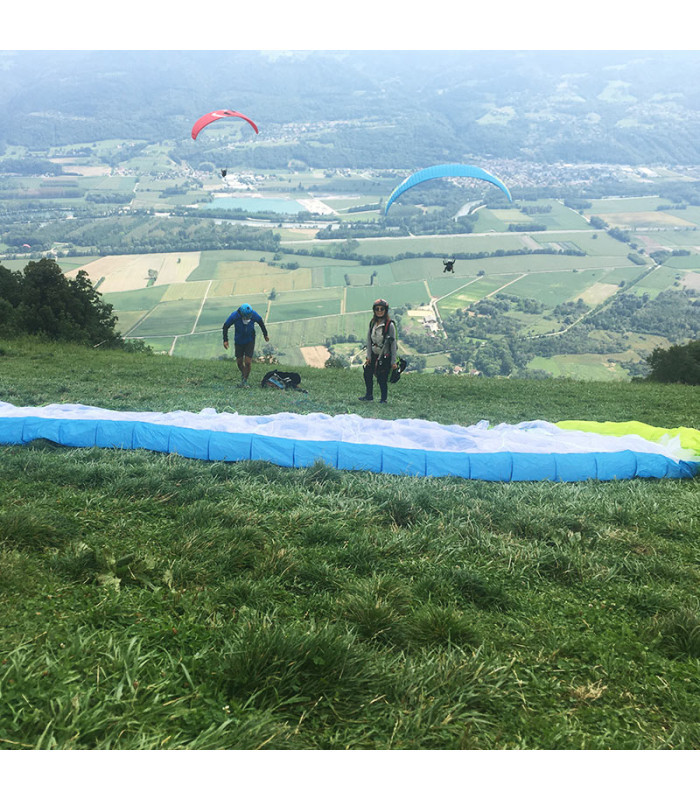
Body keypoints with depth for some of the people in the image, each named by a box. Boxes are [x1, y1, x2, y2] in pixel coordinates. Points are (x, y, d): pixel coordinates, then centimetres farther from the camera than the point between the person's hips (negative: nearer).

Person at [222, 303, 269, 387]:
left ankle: (245, 380, 10)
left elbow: (261, 323, 1)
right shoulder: (234, 316, -25)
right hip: (238, 341, 1)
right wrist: (225, 340, -12)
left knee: (248, 362, -9)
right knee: (239, 362, 7)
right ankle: (243, 374, 37)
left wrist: (265, 335, 13)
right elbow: (226, 326, -9)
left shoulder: (254, 315, -21)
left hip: (250, 341, -1)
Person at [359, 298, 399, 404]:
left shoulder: (390, 325, -13)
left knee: (382, 378, -2)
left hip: (385, 356, -6)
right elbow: (369, 340, 7)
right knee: (367, 373, 9)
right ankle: (369, 395, 26)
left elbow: (393, 343, -12)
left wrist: (393, 361, -12)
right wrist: (368, 356, 1)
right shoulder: (372, 323, 4)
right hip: (373, 355, 6)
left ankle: (383, 399, 15)